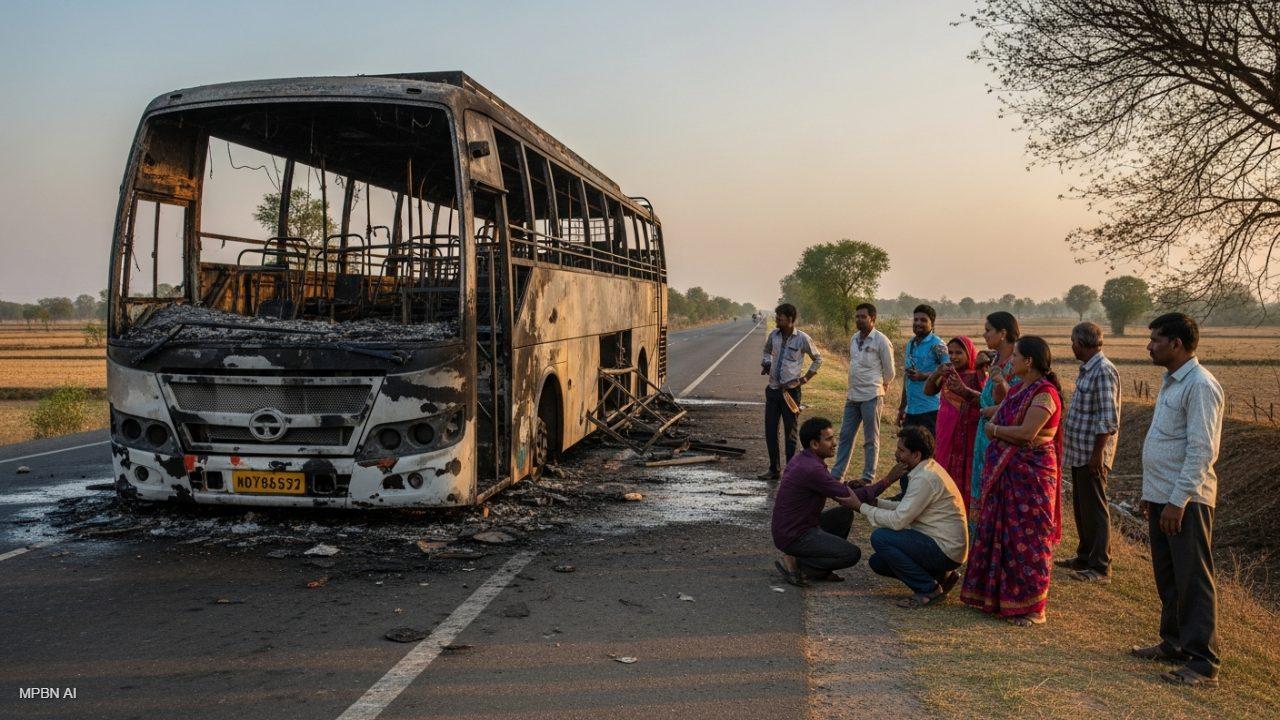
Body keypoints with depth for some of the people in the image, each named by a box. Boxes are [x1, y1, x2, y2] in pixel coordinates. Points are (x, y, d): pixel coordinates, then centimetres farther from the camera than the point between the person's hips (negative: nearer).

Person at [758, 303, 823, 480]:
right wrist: (766, 363, 3)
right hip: (773, 389, 5)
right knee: (770, 431, 8)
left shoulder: (802, 339, -9)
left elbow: (818, 359, 4)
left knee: (790, 432, 2)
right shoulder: (773, 335, 3)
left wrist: (806, 378, -1)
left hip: (791, 391, -5)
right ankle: (773, 469, 20)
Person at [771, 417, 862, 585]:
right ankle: (795, 564, -6)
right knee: (852, 554, -12)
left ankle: (821, 568, 14)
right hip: (794, 537, -10)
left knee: (844, 514, 19)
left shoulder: (802, 459, 6)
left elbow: (835, 489, 17)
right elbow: (851, 497, -22)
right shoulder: (811, 469, -25)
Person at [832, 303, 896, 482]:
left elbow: (889, 372, -3)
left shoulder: (881, 341, -10)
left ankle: (868, 478, 8)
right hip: (852, 396, 7)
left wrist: (878, 388, 8)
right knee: (845, 435, 11)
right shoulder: (854, 339, 11)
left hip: (871, 397, -7)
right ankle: (836, 474, 18)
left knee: (871, 440, 2)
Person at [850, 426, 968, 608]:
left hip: (945, 551, -10)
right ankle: (940, 576, 13)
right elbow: (906, 508, 14)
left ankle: (929, 589, -10)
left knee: (879, 537, -20)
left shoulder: (925, 478, -22)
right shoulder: (926, 469, 9)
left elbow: (898, 520, -23)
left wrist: (862, 507, -13)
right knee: (877, 562, 8)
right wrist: (876, 502, 3)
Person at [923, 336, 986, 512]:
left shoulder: (979, 374, -5)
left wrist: (964, 390, -32)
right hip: (947, 432, 4)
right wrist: (936, 373, -16)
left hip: (969, 433, -4)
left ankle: (967, 515, 4)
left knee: (967, 475, -3)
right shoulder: (947, 373, 8)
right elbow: (928, 391, 1)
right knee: (947, 473, 7)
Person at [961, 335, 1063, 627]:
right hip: (1005, 471, 9)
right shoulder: (1018, 390, 13)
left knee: (1027, 538, -1)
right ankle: (997, 595, 25)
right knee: (1001, 534, 13)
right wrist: (1008, 434, -8)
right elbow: (990, 424, 12)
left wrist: (996, 429, -9)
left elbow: (1026, 433, -24)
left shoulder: (1044, 394, -15)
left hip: (1031, 474, -9)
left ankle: (1031, 607, 9)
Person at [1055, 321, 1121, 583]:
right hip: (1079, 452, 10)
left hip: (1092, 454, -10)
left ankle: (1100, 567, 4)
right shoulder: (1087, 369, 13)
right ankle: (1085, 556, 29)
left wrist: (1097, 453, -21)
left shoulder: (1104, 372, -17)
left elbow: (1108, 419, -21)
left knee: (1094, 509, -3)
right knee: (1080, 506, 17)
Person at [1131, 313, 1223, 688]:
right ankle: (1173, 643, 31)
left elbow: (1201, 451, -21)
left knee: (1193, 581, -3)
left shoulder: (1200, 386, -16)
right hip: (1162, 496, 10)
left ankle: (1203, 664, 4)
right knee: (1167, 577, 18)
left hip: (1186, 501, -10)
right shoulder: (1171, 381, 15)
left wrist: (1178, 500, -23)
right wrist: (1151, 492, 19)